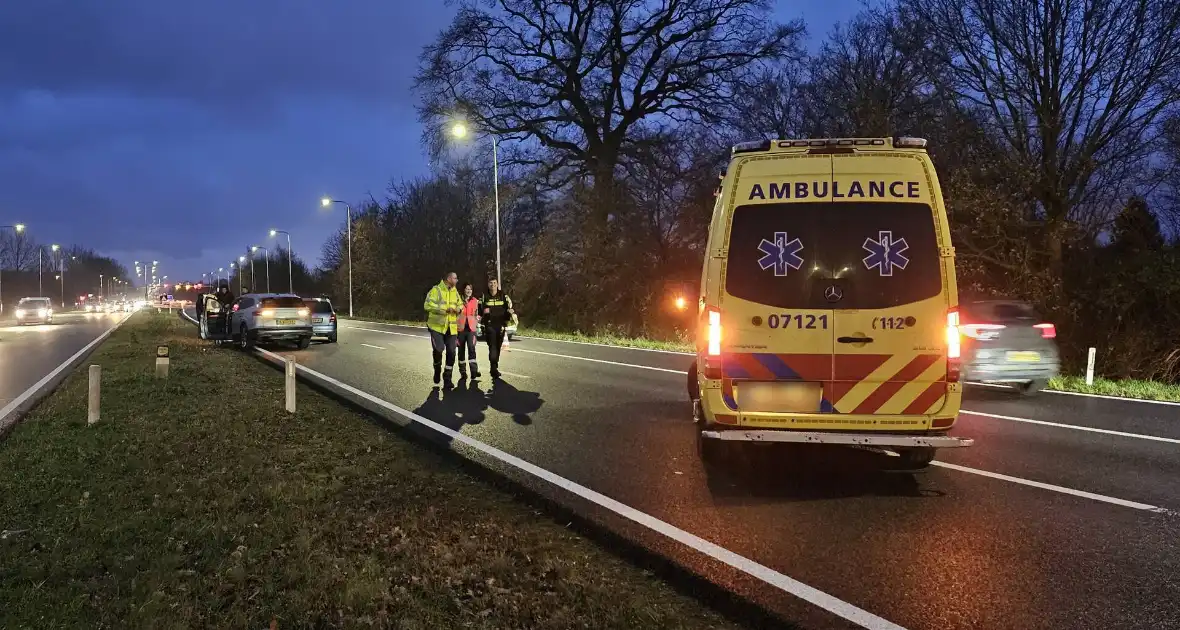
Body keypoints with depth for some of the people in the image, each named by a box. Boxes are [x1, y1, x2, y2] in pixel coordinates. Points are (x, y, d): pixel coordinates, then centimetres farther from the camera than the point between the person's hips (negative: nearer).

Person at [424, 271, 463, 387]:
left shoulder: (455, 292, 10)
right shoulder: (436, 290, -10)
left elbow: (460, 304, 21)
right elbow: (427, 305, -20)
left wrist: (458, 308, -4)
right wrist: (445, 309, -24)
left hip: (451, 327, 5)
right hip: (437, 326, -5)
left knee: (451, 352, 1)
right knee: (438, 349, -13)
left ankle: (447, 377, 12)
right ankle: (437, 370, 18)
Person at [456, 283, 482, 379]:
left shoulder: (475, 301, 9)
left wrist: (477, 317, 1)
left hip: (471, 328, 1)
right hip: (461, 328, -1)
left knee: (471, 348, -15)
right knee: (461, 350, 5)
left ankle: (474, 370, -18)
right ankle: (463, 372, 11)